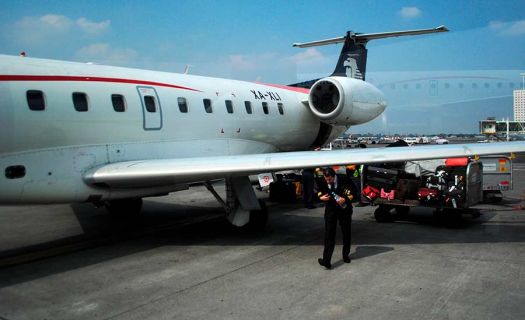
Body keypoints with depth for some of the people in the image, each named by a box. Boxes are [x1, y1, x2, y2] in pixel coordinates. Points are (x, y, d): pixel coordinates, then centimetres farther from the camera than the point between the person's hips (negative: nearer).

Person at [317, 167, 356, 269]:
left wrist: (345, 199, -26)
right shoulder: (322, 182, -9)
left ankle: (346, 255, 33)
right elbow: (319, 194, 8)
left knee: (346, 232, 12)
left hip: (344, 208, 0)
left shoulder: (343, 180, -16)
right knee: (329, 234, -9)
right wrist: (322, 198, -14)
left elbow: (353, 192, -11)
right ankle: (326, 261, -14)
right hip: (330, 210, 1)